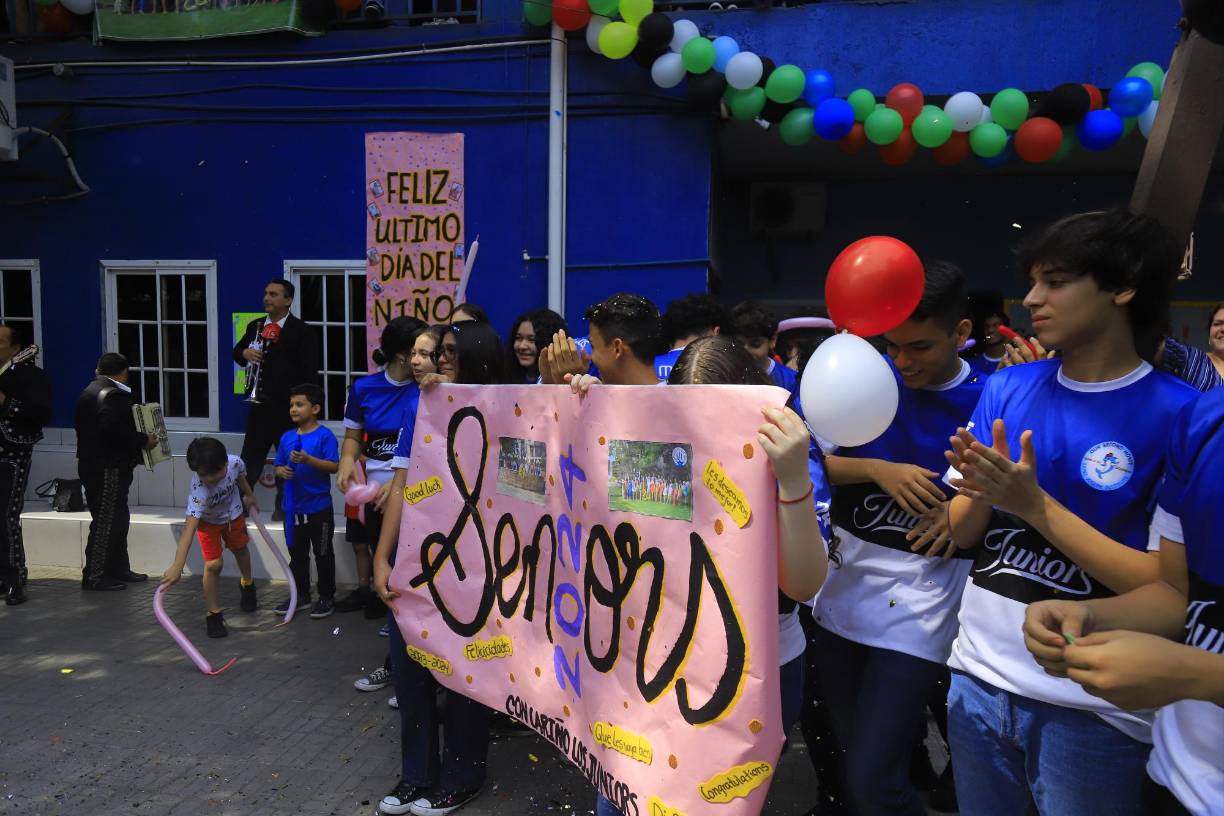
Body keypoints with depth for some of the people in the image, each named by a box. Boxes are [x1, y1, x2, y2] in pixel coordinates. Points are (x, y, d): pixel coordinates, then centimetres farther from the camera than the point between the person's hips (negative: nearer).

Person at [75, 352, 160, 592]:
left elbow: (80, 425, 19)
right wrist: (143, 440, -17)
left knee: (118, 519, 16)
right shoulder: (113, 395, -17)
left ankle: (119, 570, 23)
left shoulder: (90, 391, 15)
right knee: (105, 522, -4)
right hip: (107, 469, -10)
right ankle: (94, 576, 2)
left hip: (92, 463, 10)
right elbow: (115, 429, -29)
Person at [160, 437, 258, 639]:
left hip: (234, 513, 4)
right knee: (213, 564, -14)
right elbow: (189, 528, -51)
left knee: (240, 549, 25)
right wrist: (177, 566, -57)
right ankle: (214, 615, 5)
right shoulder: (199, 491, -45)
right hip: (208, 521, -4)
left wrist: (248, 495, 13)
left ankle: (247, 584, 56)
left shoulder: (235, 463, -35)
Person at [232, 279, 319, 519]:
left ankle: (283, 506, 22)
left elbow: (309, 373, -10)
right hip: (259, 405, 4)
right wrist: (245, 353, -4)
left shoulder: (302, 332, -7)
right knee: (250, 457, 8)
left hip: (289, 408, -4)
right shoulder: (255, 326, 10)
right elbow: (237, 351, 21)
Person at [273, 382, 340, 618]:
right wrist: (281, 471, -9)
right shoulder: (287, 437, 7)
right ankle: (301, 595, 31)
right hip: (294, 508, 6)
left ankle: (327, 597, 19)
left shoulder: (324, 436, -11)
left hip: (319, 508, -6)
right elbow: (279, 465, 14)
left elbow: (334, 466, -17)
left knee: (323, 554, 7)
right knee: (297, 553, 17)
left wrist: (308, 459, -28)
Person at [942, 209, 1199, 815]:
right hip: (977, 679, 4)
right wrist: (979, 490, -18)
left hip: (1091, 708, -4)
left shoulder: (1182, 415, -12)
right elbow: (960, 534, 3)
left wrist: (1034, 505, -22)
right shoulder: (1005, 389, 0)